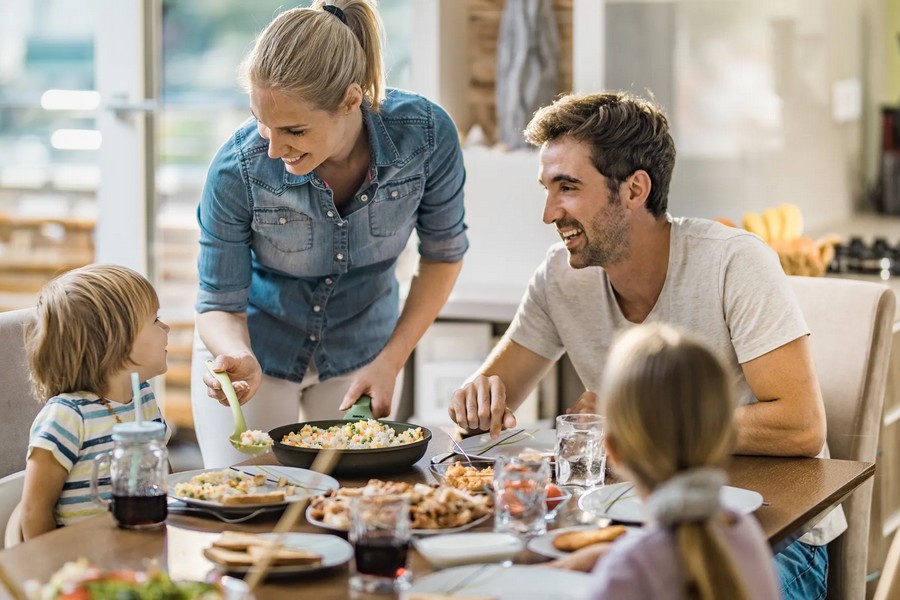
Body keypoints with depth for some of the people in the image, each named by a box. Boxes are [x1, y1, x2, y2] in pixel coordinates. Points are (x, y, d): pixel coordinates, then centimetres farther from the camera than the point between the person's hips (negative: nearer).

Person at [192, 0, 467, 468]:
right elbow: (219, 304, -17)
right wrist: (240, 359, -39)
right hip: (257, 345, -1)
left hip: (358, 350, 2)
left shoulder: (426, 134, -26)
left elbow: (443, 253, -7)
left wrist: (390, 361, -13)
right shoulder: (237, 170, -30)